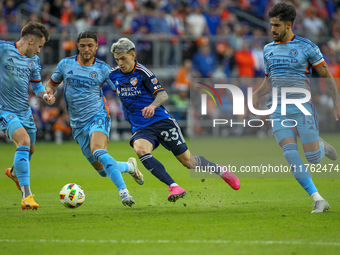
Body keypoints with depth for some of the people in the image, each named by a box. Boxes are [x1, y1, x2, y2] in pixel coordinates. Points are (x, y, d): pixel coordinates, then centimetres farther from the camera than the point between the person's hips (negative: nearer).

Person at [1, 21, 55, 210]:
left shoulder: (34, 60, 8)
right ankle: (27, 196, -27)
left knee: (29, 150, 20)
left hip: (25, 111, 7)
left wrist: (45, 96, -4)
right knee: (24, 141, -27)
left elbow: (37, 85, 16)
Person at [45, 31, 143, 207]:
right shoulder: (65, 64, 5)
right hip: (78, 124, 4)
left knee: (97, 150, -34)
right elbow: (52, 83, 20)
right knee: (102, 170, 3)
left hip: (98, 118, -4)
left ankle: (123, 191, -36)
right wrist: (48, 94, -3)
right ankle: (129, 167, 33)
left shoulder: (103, 69, -1)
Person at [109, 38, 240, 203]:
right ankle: (174, 187, -34)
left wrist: (153, 105, -35)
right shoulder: (113, 74, 4)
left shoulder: (142, 72, -10)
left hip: (161, 121, -4)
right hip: (140, 129, 4)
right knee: (140, 149, -32)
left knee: (188, 161, 1)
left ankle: (221, 170, 31)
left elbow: (163, 95, -17)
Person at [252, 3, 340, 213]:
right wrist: (257, 94, 1)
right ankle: (318, 201, -11)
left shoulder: (307, 47, -3)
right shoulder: (269, 50, 13)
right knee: (291, 156, -15)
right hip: (278, 112, 3)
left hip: (302, 109, -3)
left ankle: (321, 146, 31)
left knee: (313, 158, -8)